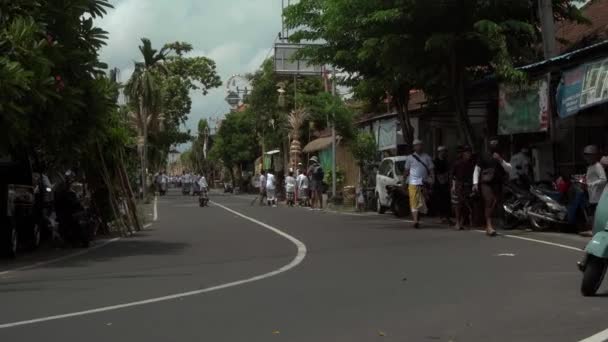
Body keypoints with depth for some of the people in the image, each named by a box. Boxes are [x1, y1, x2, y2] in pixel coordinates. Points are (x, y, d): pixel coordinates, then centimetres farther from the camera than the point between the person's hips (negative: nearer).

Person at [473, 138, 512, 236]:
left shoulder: (501, 158, 20)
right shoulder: (483, 157, 13)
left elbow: (509, 169, 7)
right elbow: (477, 170, 9)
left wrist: (501, 161, -7)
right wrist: (475, 183, -3)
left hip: (497, 184, 3)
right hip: (486, 183, -3)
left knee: (494, 204, -4)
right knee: (489, 202, -22)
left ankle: (488, 227, 8)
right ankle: (489, 226, -32)